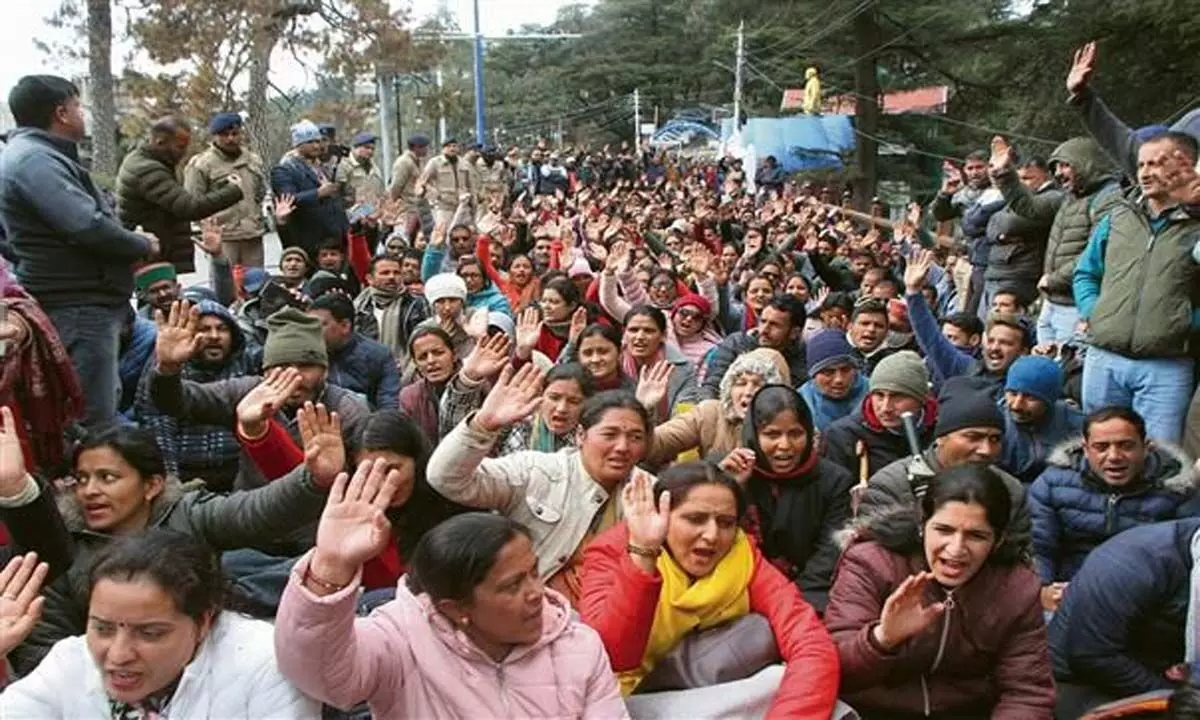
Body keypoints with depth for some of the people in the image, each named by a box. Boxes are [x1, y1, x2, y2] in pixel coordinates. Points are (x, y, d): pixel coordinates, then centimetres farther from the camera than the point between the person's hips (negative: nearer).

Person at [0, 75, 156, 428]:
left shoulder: (43, 156, 19)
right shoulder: (33, 159, -15)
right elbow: (89, 228, -24)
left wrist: (133, 241, 5)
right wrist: (143, 244, -7)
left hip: (86, 306, 11)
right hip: (76, 310, -11)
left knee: (105, 407, 22)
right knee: (93, 423, -11)